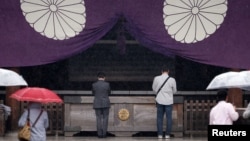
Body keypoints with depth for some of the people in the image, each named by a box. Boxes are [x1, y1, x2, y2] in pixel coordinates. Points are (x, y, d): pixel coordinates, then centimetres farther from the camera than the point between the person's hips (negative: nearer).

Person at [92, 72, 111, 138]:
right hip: (105, 103, -1)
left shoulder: (94, 84, -4)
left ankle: (99, 134, 4)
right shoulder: (107, 84, -6)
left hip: (97, 104, 1)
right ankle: (104, 134, 4)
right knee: (105, 119, 7)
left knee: (99, 119, 7)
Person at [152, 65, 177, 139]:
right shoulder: (172, 80, -8)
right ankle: (167, 134, 5)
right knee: (169, 118, 6)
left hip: (160, 100, 1)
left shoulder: (156, 78, -6)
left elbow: (154, 89, 6)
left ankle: (160, 134, 6)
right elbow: (174, 91, 4)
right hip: (169, 101, -1)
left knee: (159, 118, 8)